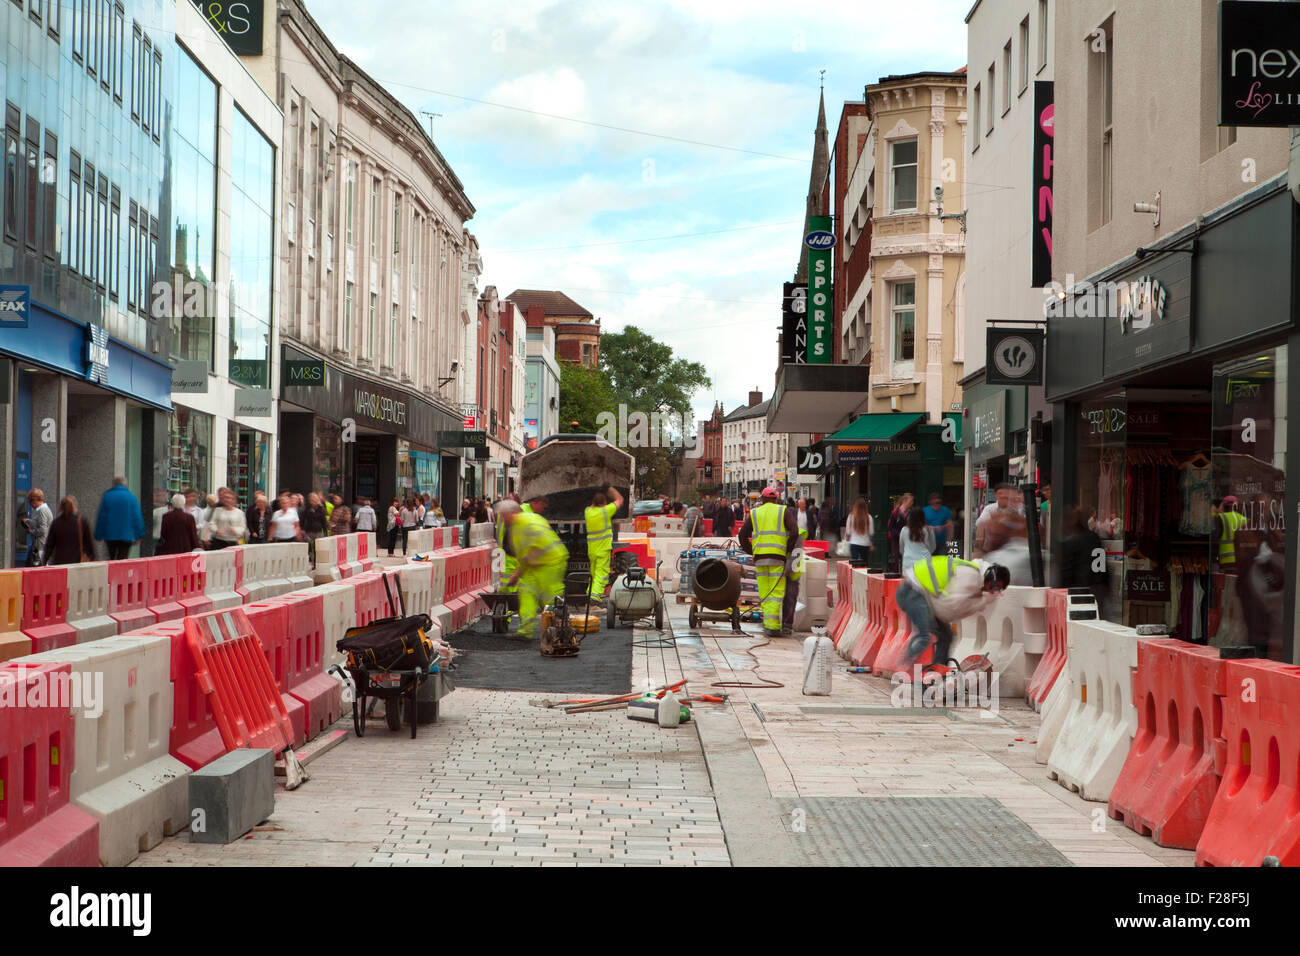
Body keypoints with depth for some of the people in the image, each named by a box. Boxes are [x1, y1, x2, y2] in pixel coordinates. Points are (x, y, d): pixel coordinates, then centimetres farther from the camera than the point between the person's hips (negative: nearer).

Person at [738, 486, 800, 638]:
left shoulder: (754, 513, 15)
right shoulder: (784, 511, 8)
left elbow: (742, 535, 11)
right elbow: (794, 532, -5)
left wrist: (751, 552, 16)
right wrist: (788, 551, 4)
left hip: (759, 556, 3)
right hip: (777, 556, -3)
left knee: (764, 592, 8)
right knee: (777, 592, -4)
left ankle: (769, 623, 5)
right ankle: (772, 626, -13)